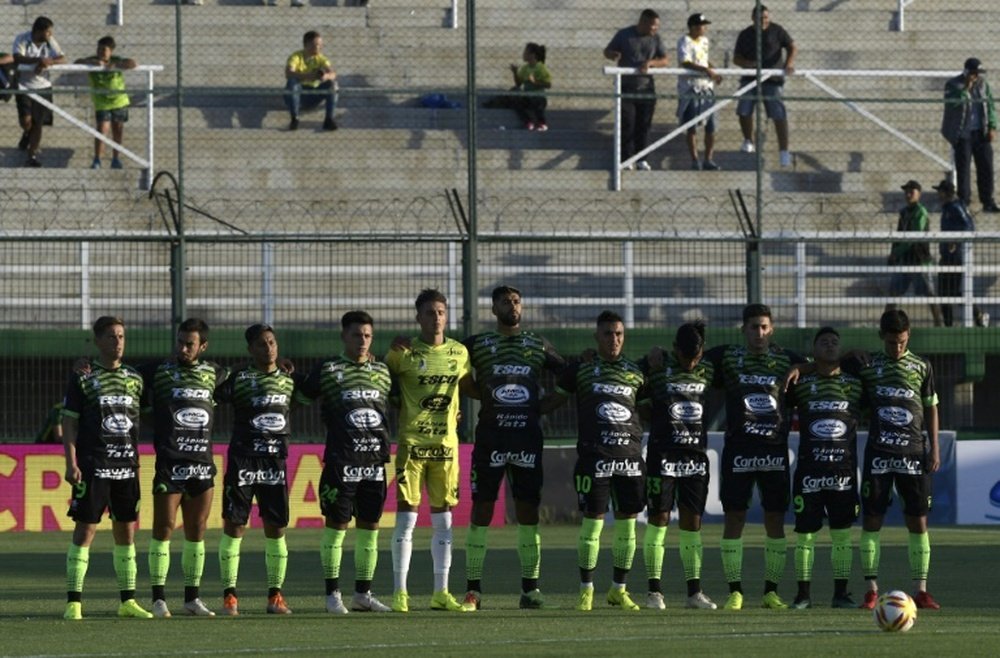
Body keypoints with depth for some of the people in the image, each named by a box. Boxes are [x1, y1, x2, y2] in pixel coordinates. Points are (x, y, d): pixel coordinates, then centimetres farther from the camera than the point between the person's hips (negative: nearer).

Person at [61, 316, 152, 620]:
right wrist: (71, 464, -11)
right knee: (85, 529, -7)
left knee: (126, 530, 8)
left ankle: (128, 600, 15)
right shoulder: (83, 378, -2)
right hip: (92, 466, -5)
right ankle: (73, 601, -5)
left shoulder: (134, 378, 12)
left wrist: (137, 463, 16)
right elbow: (69, 422, -4)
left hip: (127, 466, 5)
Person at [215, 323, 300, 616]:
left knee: (276, 528, 4)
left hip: (276, 461, 4)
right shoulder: (239, 379, -3)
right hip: (243, 460, -4)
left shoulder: (288, 381, 11)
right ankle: (229, 595, 2)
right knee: (234, 526, -3)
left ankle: (275, 595, 11)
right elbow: (212, 398, -10)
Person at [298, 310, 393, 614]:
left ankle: (363, 593, 15)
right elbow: (301, 396, 6)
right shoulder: (328, 370, 0)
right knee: (336, 524, -2)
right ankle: (332, 594, 4)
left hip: (375, 460, 5)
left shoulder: (382, 371, 13)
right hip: (341, 460, -5)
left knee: (370, 526, 7)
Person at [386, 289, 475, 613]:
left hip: (446, 443, 4)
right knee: (406, 517, -5)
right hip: (412, 443, -4)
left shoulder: (459, 353, 8)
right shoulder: (404, 353, -4)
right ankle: (400, 593, -1)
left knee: (443, 520, 7)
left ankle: (441, 593, 12)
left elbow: (469, 386, 22)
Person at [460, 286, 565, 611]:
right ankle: (473, 589, 1)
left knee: (528, 512, 2)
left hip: (528, 437, 2)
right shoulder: (477, 345, 5)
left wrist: (547, 405, 8)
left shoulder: (538, 346, 11)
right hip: (490, 436, -2)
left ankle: (530, 588, 6)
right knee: (481, 509, -2)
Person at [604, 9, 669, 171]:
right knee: (627, 124, -6)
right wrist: (614, 55, -19)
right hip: (627, 87, -3)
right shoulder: (624, 35, -3)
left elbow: (665, 60, 2)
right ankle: (625, 159, -3)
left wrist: (651, 63, -18)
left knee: (643, 125, 4)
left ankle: (641, 160, 11)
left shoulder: (655, 38, 5)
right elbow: (607, 51, 6)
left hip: (646, 86, 3)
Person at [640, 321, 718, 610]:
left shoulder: (708, 371, 5)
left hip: (696, 456, 3)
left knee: (692, 523, 5)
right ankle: (654, 590, 1)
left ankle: (694, 591, 8)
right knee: (658, 520, -3)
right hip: (662, 454, -3)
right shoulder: (655, 367, -6)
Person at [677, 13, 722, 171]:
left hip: (706, 87, 7)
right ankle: (695, 161, 7)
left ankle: (708, 160, 12)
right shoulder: (685, 42, -11)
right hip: (690, 88, -7)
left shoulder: (704, 40, 12)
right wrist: (705, 69, -34)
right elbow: (685, 63, -25)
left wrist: (714, 72, 6)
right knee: (692, 128, 1)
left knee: (711, 127, 4)